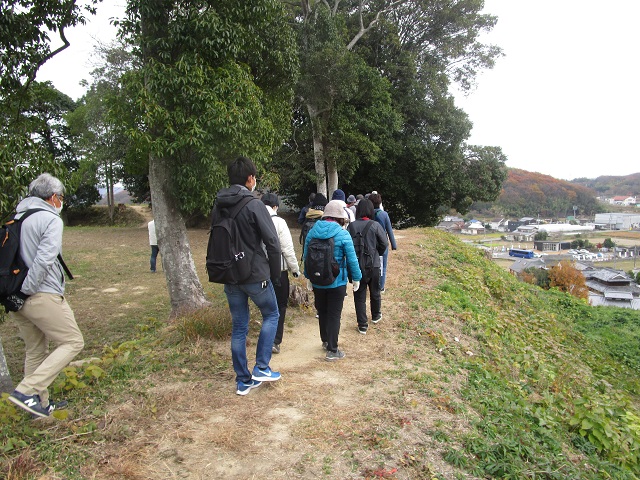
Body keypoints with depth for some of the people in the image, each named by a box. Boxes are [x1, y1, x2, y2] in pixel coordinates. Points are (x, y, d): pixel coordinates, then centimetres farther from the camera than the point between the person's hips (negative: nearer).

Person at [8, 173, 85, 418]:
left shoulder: (16, 219, 14)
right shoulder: (50, 219, -10)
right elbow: (44, 259, -21)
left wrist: (15, 293, 13)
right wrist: (28, 289, -13)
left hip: (16, 299, 9)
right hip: (43, 296, -9)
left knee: (35, 350, 18)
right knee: (72, 342, 0)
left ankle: (41, 404, 28)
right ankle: (27, 391, -7)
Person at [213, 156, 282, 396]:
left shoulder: (218, 206, 5)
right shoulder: (254, 205, -15)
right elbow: (273, 243, -16)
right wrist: (275, 275, -4)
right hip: (255, 275, -6)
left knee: (238, 328, 14)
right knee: (271, 315, 17)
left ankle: (243, 381, 22)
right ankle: (261, 368, 11)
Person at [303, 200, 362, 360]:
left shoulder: (312, 232, -2)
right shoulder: (343, 234, -15)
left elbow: (306, 256, 6)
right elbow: (352, 259, -11)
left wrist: (308, 276, 18)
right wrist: (356, 278, 3)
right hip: (337, 282, -4)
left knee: (321, 312, 20)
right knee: (334, 315, 5)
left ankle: (325, 341, 38)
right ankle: (332, 350, 11)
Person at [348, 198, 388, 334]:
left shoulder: (351, 226, -9)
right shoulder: (375, 225, -11)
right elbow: (384, 244, -9)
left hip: (357, 265, 0)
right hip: (374, 265, 1)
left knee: (360, 295, 8)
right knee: (375, 292, 22)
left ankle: (362, 325, 9)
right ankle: (376, 315, 42)